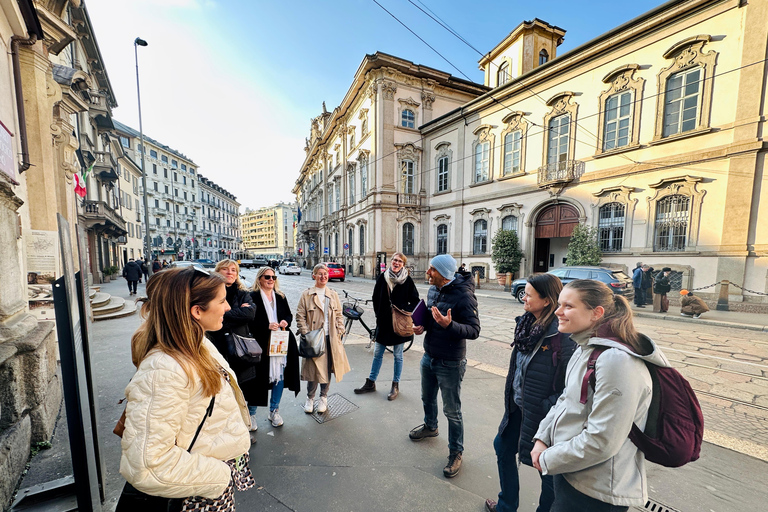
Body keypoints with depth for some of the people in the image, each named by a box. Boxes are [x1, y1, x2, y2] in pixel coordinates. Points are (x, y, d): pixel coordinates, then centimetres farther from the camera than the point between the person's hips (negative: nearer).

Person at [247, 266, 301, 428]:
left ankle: (274, 411, 30)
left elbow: (289, 315, 17)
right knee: (259, 379, 4)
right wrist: (267, 326, -20)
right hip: (261, 345, -4)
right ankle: (251, 412, 29)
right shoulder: (252, 297, -5)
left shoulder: (280, 297, 11)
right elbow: (249, 321, -10)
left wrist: (286, 321, -4)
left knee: (280, 376, 10)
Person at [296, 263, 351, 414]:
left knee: (328, 368, 11)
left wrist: (339, 332, 3)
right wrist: (306, 334, -11)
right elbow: (300, 316, -2)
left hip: (331, 339, 3)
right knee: (313, 369, 4)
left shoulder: (333, 295, 9)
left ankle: (323, 397, 32)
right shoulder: (306, 295, -2)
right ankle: (310, 398, 29)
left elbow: (339, 315, 13)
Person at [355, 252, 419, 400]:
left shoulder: (407, 280, -8)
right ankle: (371, 383, 30)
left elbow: (415, 301, -3)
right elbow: (375, 298, 7)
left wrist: (404, 312, -15)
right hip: (383, 322, 3)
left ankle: (396, 385, 30)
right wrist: (378, 314, 2)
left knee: (398, 355, 12)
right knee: (378, 353, 14)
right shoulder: (382, 278, -1)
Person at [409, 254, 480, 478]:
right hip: (428, 357, 8)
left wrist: (449, 325, -39)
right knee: (427, 398, 28)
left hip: (450, 363, -7)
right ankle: (430, 426, 55)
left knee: (452, 411, 11)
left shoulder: (464, 295, -24)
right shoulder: (433, 290, -1)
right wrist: (423, 326, -4)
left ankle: (456, 452, 34)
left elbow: (474, 330, -24)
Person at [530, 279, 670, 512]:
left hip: (596, 493, -7)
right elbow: (566, 399, 9)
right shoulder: (586, 348, 1)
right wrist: (542, 438, -1)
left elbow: (601, 442, -25)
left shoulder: (616, 361, -27)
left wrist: (549, 460, -13)